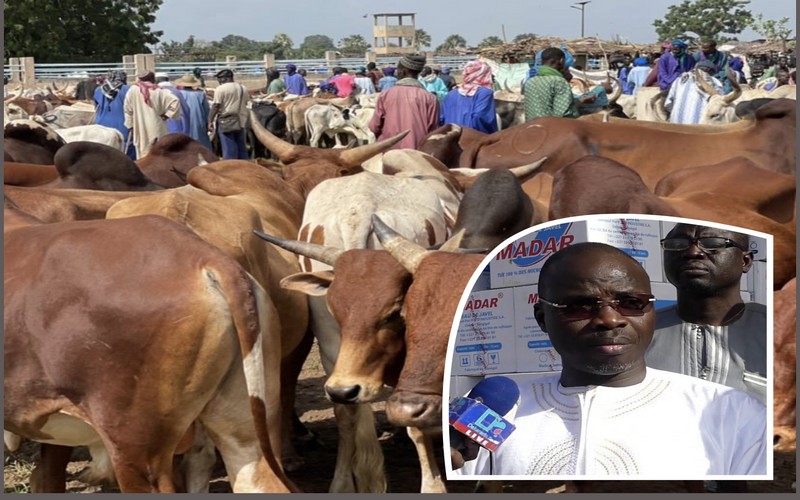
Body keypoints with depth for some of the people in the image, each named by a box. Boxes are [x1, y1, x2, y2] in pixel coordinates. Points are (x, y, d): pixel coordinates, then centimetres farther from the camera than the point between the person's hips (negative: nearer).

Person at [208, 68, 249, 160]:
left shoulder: (220, 89, -9)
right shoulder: (243, 88, 11)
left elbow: (216, 106, -12)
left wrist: (210, 121, -9)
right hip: (240, 121, 6)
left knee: (229, 149, -4)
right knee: (241, 147, 12)